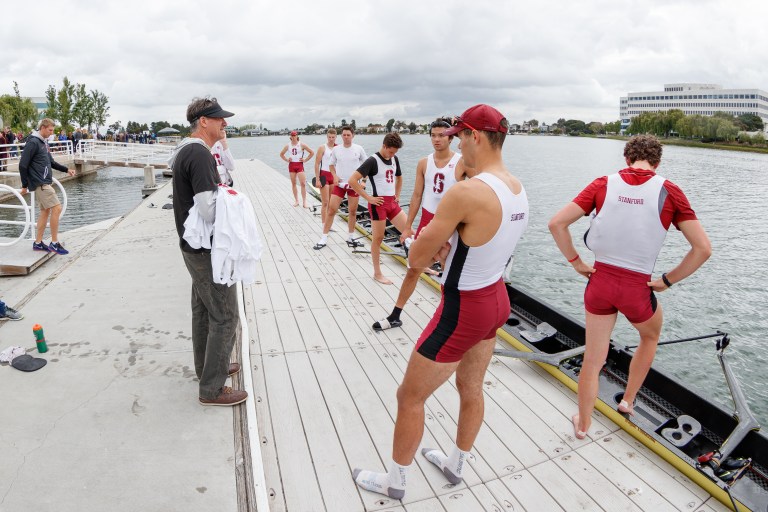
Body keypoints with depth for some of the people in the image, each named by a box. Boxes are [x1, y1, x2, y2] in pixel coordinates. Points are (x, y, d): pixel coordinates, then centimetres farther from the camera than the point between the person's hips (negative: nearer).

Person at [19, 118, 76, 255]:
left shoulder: (44, 142, 14)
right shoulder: (33, 142, -13)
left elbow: (51, 162, 22)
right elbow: (22, 165, -14)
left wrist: (66, 170, 9)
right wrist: (25, 185, -10)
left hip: (46, 182, 9)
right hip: (40, 183, -9)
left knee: (45, 211, 11)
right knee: (57, 208, -12)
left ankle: (38, 243, 19)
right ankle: (54, 243, -6)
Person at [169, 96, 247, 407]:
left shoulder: (185, 151, 11)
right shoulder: (199, 154, -21)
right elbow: (209, 211, -29)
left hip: (194, 247, 11)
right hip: (208, 250, -10)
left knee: (203, 310, 21)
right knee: (225, 317, -2)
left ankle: (207, 367, 38)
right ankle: (212, 389, 8)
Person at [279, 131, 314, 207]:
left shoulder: (301, 145, -3)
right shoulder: (288, 145, 5)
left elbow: (312, 152, 1)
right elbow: (281, 154, 20)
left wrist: (305, 160, -3)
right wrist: (287, 160, 7)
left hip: (299, 165, -3)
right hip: (291, 165, 3)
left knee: (303, 183, -11)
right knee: (293, 184, 6)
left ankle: (304, 201, -6)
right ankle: (296, 201, 15)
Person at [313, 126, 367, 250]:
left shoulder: (358, 149, -3)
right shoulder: (336, 149, -1)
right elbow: (331, 164, 11)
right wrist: (335, 176, -6)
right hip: (339, 184, 0)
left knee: (353, 212, 7)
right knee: (331, 210, -4)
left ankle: (351, 238, 22)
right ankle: (324, 238, 4)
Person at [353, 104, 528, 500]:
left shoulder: (465, 193, -28)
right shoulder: (517, 189, -1)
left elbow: (416, 259, -21)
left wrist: (437, 247, 0)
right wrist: (449, 247, -1)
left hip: (463, 311, -8)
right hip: (497, 299, 9)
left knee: (409, 397, 11)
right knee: (471, 389, 25)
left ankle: (394, 481, 32)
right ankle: (456, 464, 48)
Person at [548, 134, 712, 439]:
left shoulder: (603, 185, -4)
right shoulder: (669, 192, -7)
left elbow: (556, 223, -9)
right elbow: (703, 248, -10)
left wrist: (576, 262, 0)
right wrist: (667, 281, 0)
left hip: (599, 281, 1)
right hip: (638, 288, -1)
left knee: (592, 359, 16)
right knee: (650, 337, 33)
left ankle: (583, 424, 31)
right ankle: (628, 400, 41)